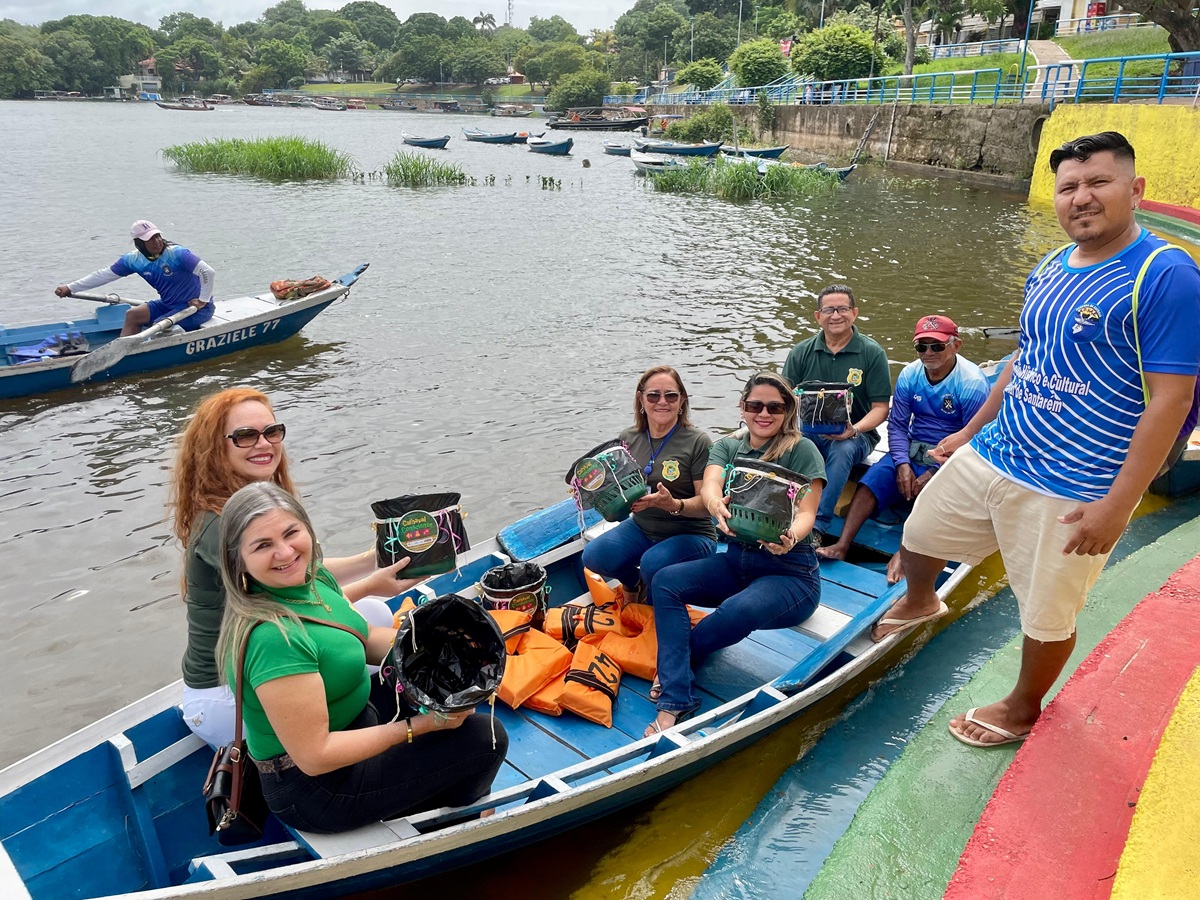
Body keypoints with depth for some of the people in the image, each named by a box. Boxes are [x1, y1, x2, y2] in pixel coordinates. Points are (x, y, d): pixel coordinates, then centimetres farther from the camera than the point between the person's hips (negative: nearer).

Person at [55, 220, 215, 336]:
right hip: (169, 305, 8)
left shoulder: (177, 254, -21)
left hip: (195, 307, -8)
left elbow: (208, 272, -28)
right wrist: (70, 288, 5)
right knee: (132, 315, 3)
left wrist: (203, 300, -22)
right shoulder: (134, 259, 0)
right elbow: (104, 275, 6)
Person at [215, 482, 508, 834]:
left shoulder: (314, 578, -6)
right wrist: (418, 726, -23)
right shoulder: (273, 637, -33)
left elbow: (363, 638, 10)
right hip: (316, 790, -9)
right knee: (487, 736, -8)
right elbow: (315, 757, -30)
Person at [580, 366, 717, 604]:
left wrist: (674, 505, -33)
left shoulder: (698, 442, -11)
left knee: (653, 564, -34)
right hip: (641, 528, 4)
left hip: (690, 534, -4)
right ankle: (634, 581, 14)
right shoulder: (628, 439, 3)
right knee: (593, 556, -21)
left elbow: (706, 503, -13)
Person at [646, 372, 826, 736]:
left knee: (738, 611, -35)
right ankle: (675, 701, -25)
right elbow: (709, 487, -12)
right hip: (735, 559, 5)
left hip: (790, 570, -5)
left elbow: (806, 513, -14)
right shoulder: (727, 447, 8)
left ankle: (676, 660, -4)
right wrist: (717, 506, -38)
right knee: (665, 581, -20)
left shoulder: (802, 450, -5)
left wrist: (790, 538, -38)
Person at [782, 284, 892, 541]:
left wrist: (854, 430, -22)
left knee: (843, 450, -37)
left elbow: (880, 408, -2)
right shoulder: (801, 352, 7)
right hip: (807, 432, 2)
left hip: (855, 435, -2)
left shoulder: (872, 353, 0)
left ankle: (816, 528, -35)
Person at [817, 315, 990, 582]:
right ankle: (842, 545, -26)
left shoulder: (972, 383, -15)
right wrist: (902, 464, -15)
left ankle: (903, 555, -39)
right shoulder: (910, 374, -1)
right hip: (912, 451, 4)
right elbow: (897, 424, 1)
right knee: (873, 478, -20)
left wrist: (934, 473, -20)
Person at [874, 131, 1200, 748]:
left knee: (1047, 615, 9)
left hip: (1069, 493, -7)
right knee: (917, 537, 20)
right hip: (989, 458, 7)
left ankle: (1023, 709, 36)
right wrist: (971, 431, 22)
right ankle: (919, 603, 53)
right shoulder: (1048, 270, 6)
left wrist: (1118, 505, -21)